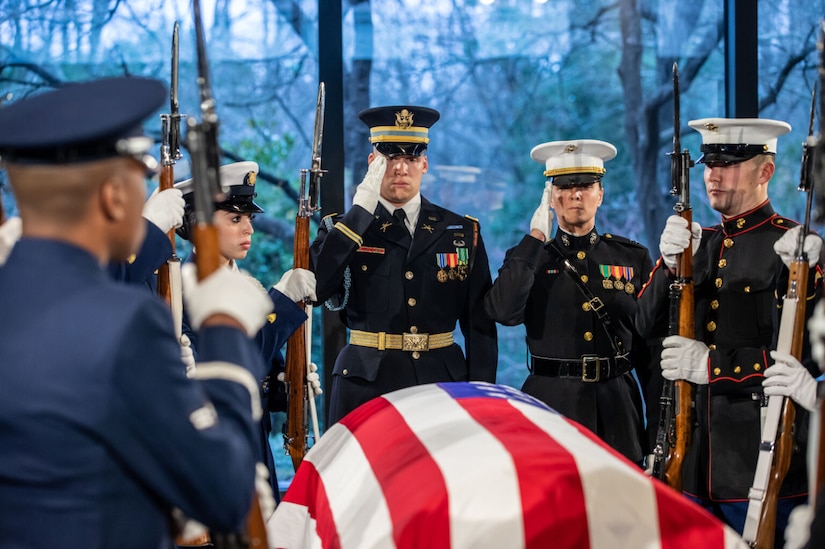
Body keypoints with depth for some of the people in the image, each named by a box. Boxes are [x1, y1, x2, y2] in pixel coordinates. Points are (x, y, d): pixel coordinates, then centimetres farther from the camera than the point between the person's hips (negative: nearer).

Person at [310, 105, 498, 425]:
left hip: (442, 383, 1)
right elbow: (313, 289, -15)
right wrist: (360, 212, -14)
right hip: (366, 386, -1)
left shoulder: (462, 233, 9)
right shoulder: (343, 229, 4)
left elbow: (480, 323, 7)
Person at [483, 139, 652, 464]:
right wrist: (536, 237, -11)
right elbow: (503, 312, -15)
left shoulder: (633, 258, 10)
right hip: (549, 401, -1)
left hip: (617, 408, 2)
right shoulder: (527, 258, 6)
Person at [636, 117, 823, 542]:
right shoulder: (700, 244, 14)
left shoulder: (791, 248, -6)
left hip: (764, 461, -6)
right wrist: (670, 263, -12)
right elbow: (648, 325, 5)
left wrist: (713, 365, -17)